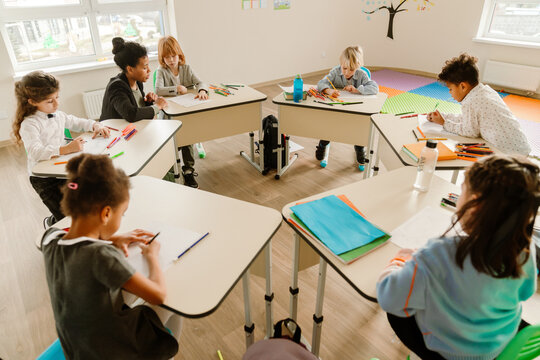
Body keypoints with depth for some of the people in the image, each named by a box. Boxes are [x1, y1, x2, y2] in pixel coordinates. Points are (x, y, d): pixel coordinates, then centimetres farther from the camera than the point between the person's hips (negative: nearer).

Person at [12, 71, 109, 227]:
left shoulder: (58, 115, 6)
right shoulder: (29, 125, -18)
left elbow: (75, 122, 24)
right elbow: (36, 152, -32)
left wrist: (95, 125, 4)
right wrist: (66, 148, -44)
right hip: (43, 178, -7)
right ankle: (51, 223, 27)